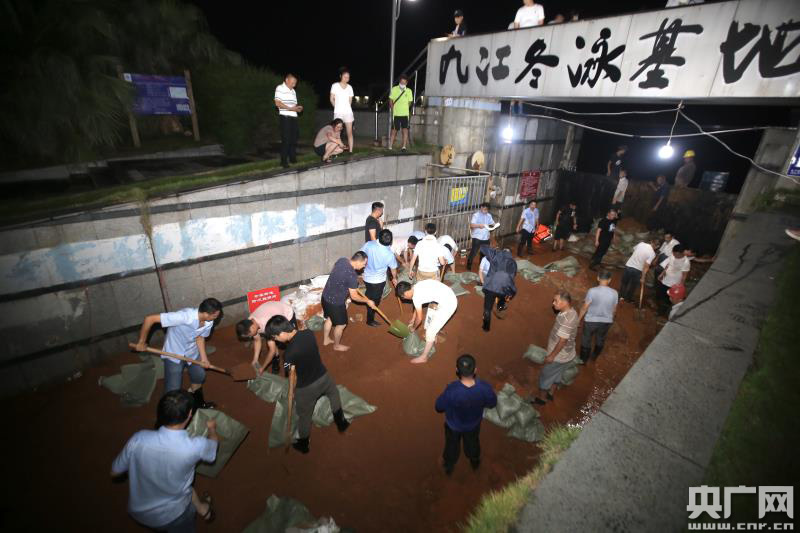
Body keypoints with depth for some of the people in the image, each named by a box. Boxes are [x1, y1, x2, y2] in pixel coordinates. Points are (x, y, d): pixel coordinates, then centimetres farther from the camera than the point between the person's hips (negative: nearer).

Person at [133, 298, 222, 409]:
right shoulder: (184, 316, -41)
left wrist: (203, 358, -8)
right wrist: (141, 342, -22)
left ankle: (198, 402, 51)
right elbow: (149, 319, -34)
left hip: (192, 352, 5)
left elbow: (200, 337, -1)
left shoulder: (209, 322, -21)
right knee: (173, 390, 2)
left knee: (199, 377, 21)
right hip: (174, 354, -5)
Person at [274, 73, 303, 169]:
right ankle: (284, 161, -3)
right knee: (286, 139, -8)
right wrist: (290, 108, -17)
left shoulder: (293, 91, 20)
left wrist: (298, 108, 3)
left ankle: (293, 158, 21)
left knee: (294, 138, 8)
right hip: (285, 116, -7)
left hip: (294, 117, 7)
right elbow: (277, 103, -12)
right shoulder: (280, 88, -3)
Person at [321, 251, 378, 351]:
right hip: (335, 302, -8)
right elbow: (354, 297, -19)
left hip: (326, 296, 8)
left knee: (329, 319, 29)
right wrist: (368, 301, -4)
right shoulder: (352, 276, -30)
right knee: (341, 324, 16)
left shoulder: (342, 260, -7)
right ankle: (337, 345, 37)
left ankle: (326, 340, 49)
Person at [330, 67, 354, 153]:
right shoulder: (335, 86, 0)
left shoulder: (349, 87, 9)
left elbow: (350, 100, 14)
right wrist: (337, 107, 9)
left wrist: (345, 107, 10)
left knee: (350, 132, -2)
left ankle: (350, 150, 0)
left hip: (348, 112, 3)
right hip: (338, 113, -3)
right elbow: (332, 99, 3)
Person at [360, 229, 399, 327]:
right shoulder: (389, 254, -23)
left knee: (369, 297, 29)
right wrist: (394, 278, 12)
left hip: (367, 277, 4)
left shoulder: (369, 244, -19)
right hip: (378, 281, -4)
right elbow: (393, 269, -8)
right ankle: (370, 321, 31)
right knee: (374, 301, 15)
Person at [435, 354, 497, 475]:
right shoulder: (484, 387, -36)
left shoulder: (451, 390, -42)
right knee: (472, 443, 35)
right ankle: (475, 462, 63)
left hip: (453, 425, -2)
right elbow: (492, 403, -13)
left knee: (452, 445, 30)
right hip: (473, 423, 2)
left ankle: (449, 467, 57)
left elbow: (439, 407, -23)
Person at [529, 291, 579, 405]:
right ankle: (550, 394, 46)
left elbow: (562, 341, -29)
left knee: (545, 376, 13)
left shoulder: (566, 319, -35)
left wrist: (552, 356, -17)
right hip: (566, 353, 8)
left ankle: (542, 398, 32)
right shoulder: (571, 312, -4)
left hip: (560, 356, -8)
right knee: (555, 375, 27)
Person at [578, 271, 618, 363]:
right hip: (606, 321, 3)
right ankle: (594, 356, 48)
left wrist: (579, 319, 0)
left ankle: (583, 360, 33)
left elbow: (585, 308, -15)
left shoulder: (592, 291, -22)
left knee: (586, 340, 18)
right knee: (600, 340, 27)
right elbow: (614, 310, 1)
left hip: (591, 320, -3)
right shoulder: (614, 293, -12)